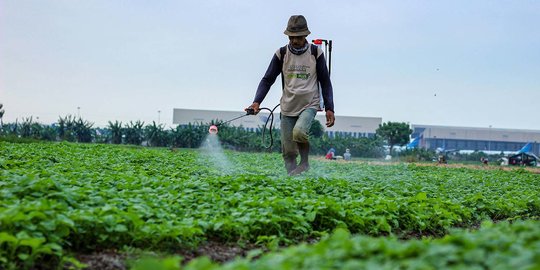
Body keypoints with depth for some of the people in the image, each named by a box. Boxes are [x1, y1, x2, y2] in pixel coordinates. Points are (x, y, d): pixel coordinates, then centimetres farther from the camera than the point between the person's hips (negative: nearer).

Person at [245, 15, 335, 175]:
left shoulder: (316, 53, -1)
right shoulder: (281, 54, 1)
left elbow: (325, 82, 5)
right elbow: (267, 79, 1)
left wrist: (329, 108, -3)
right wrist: (257, 101, -14)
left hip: (310, 104, -2)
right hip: (288, 107, 2)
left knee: (299, 132, -30)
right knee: (288, 151, 2)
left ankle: (304, 162, -5)